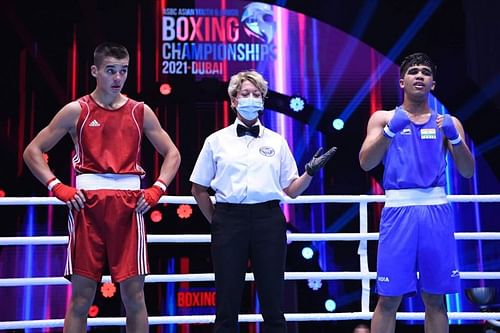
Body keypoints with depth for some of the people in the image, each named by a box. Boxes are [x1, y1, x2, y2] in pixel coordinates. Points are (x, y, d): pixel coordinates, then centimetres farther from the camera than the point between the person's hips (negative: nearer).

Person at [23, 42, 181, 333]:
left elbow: (172, 153, 15)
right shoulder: (76, 110, 5)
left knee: (134, 293, 2)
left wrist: (157, 190, 0)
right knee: (82, 295, 0)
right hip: (87, 203, -1)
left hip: (130, 205, 1)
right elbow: (33, 151, 6)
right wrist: (58, 188, -6)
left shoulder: (141, 111, 10)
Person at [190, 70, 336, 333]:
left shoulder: (276, 141, 10)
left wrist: (310, 172, -6)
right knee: (227, 301, 4)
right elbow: (199, 190, 11)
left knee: (272, 300, 5)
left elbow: (291, 190, 9)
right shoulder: (216, 140, 7)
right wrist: (216, 221, 7)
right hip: (229, 219, -1)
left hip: (268, 220, 1)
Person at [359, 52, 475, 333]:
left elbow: (468, 171, 5)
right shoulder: (384, 118, 10)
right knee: (389, 299, -2)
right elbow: (366, 163, -3)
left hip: (437, 211, 2)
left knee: (436, 299, 6)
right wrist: (390, 130, -17)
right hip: (399, 210, -2)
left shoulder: (447, 122, 13)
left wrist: (455, 138, -13)